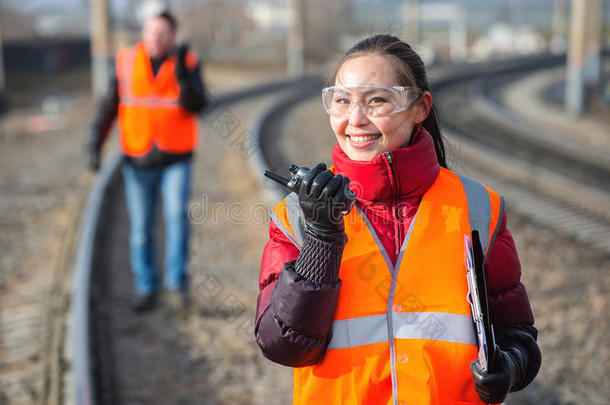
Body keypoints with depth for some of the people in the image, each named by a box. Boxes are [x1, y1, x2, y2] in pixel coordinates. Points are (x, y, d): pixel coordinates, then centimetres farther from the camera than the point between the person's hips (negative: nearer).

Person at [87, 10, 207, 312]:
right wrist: (95, 144, -8)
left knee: (177, 215, -20)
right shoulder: (127, 62, -2)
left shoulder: (188, 63, -5)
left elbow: (196, 106, -19)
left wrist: (181, 72, -32)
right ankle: (146, 289, 19)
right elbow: (109, 106, 2)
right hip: (138, 161, 2)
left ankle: (177, 283, -8)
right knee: (141, 228, 5)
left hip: (176, 160, -1)